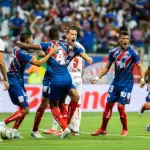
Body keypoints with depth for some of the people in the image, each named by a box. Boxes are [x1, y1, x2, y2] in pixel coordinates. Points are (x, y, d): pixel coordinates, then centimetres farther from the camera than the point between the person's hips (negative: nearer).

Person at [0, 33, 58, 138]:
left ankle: (14, 131, 12)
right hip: (15, 82, -10)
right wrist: (50, 53, -15)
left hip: (17, 81, 10)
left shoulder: (17, 49, 8)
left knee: (24, 108, 13)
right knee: (25, 110, -11)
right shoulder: (22, 53, -20)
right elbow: (38, 63, -22)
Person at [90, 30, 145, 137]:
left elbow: (140, 66, -10)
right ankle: (103, 129, 16)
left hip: (126, 84, -4)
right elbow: (107, 67, 9)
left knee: (121, 106, -8)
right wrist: (97, 78, 1)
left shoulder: (132, 52, -10)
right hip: (116, 83, 4)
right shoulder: (113, 52, 1)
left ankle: (125, 129, 12)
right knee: (108, 105, 4)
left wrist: (142, 78, -26)